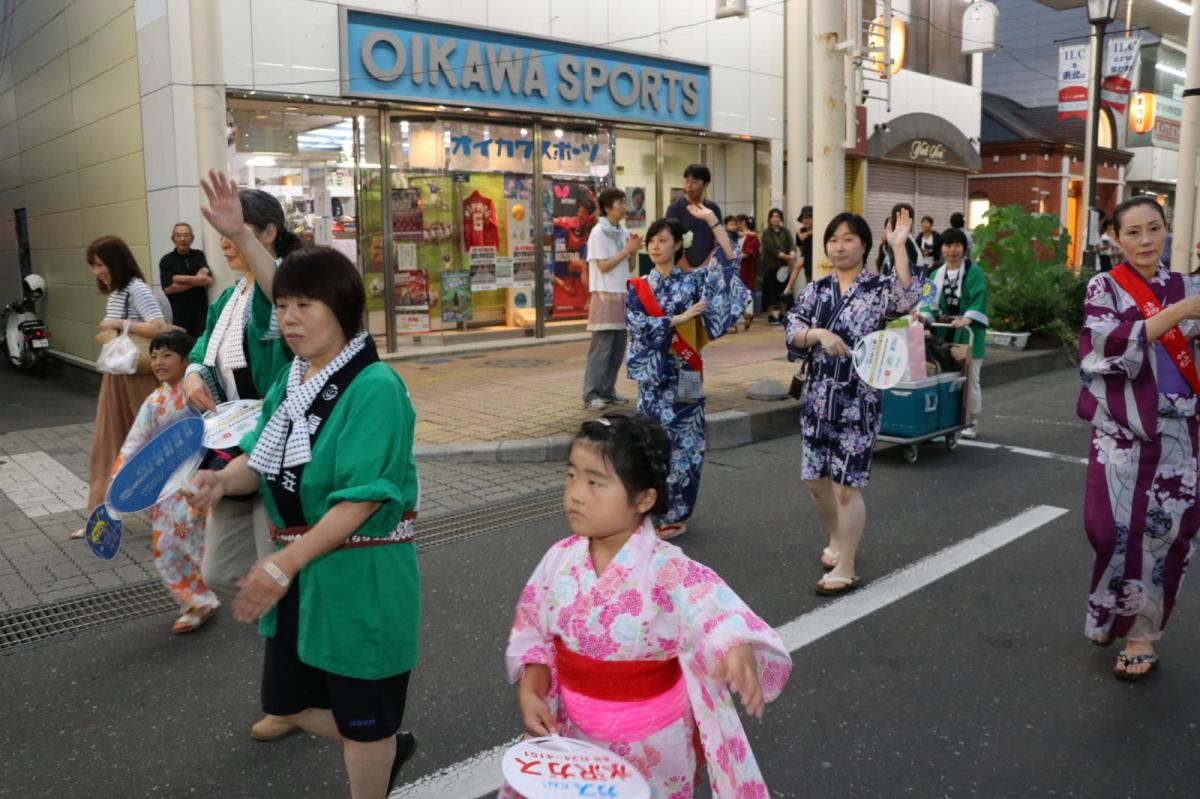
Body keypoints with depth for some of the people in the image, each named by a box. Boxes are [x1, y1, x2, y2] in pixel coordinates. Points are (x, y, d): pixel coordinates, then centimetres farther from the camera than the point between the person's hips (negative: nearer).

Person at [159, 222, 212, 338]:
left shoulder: (200, 256, 8)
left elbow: (208, 281, -5)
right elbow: (168, 288, -8)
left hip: (201, 314, 1)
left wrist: (181, 279, -8)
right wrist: (197, 280, -7)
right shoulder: (166, 260, 3)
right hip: (178, 316, -1)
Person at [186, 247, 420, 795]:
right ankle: (386, 749, 45)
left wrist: (283, 564, -26)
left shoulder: (375, 388, -21)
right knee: (286, 700, 21)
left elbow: (362, 498, -25)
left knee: (362, 719, 11)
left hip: (360, 576, -8)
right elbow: (262, 461, 9)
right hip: (300, 570, 8)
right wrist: (224, 479, -14)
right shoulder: (290, 380, 5)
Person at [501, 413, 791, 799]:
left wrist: (740, 651, -55)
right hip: (572, 732, 4)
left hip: (650, 741, -3)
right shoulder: (560, 559, -9)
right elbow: (533, 636, 1)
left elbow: (723, 614, -34)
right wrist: (530, 692, -12)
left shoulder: (667, 570, -23)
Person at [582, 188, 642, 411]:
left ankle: (608, 391, 16)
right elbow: (603, 266, -13)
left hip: (622, 295, 7)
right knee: (601, 349, -8)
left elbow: (629, 268, 15)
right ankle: (591, 395, -5)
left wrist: (633, 252, -3)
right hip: (605, 296, -7)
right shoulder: (598, 233, -8)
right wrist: (627, 250, -10)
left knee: (618, 349, 8)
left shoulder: (624, 233, 12)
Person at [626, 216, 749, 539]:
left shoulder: (692, 280, 2)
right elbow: (638, 325, -10)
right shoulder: (637, 288, 4)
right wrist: (681, 318, -14)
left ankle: (674, 513, 14)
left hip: (683, 373, -1)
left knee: (682, 441, 2)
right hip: (652, 373, 1)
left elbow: (727, 260, -10)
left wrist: (712, 220, -18)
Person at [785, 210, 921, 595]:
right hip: (819, 397, 5)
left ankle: (845, 569, 11)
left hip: (858, 400, -5)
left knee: (846, 486, -2)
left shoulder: (878, 287, -5)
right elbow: (792, 332, 2)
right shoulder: (817, 289, 8)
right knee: (816, 480, 14)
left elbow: (908, 299, -27)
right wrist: (820, 334, -17)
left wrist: (899, 246, -29)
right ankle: (837, 539, 40)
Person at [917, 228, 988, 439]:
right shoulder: (937, 274, 10)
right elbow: (930, 301, 2)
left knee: (969, 380, 5)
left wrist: (966, 319, -29)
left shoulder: (974, 273, -5)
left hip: (967, 334, -4)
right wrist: (924, 315, -18)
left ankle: (971, 423, 16)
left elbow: (978, 301, -14)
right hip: (944, 334, 4)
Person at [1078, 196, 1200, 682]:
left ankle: (1142, 634, 16)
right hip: (1121, 430, -2)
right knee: (1117, 528, -5)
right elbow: (1110, 346, -17)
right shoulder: (1104, 287, -2)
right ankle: (1109, 616, 21)